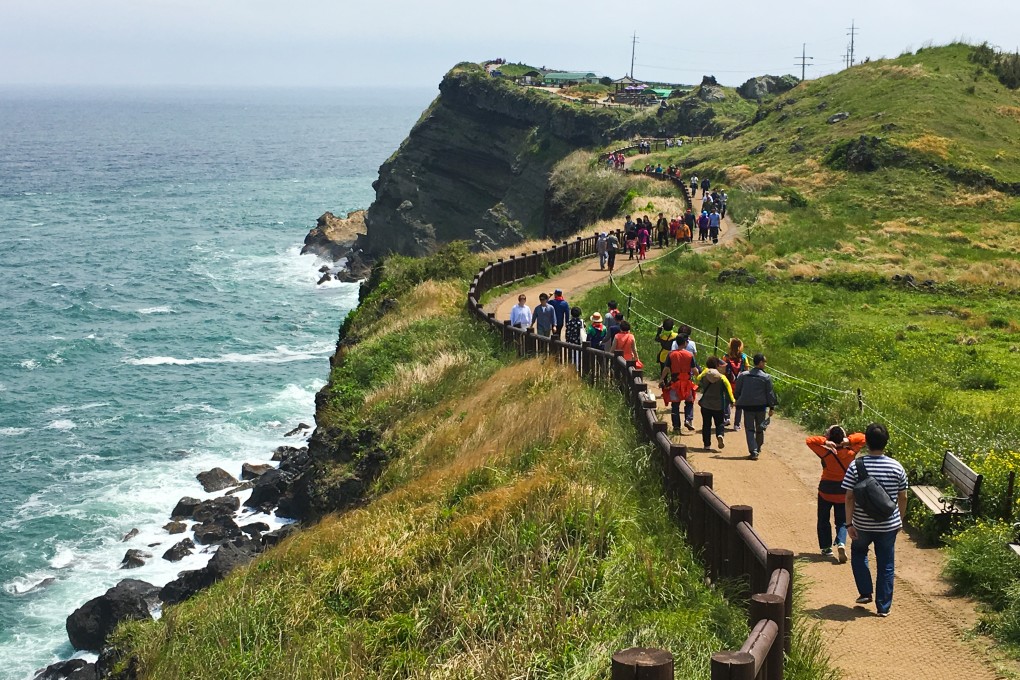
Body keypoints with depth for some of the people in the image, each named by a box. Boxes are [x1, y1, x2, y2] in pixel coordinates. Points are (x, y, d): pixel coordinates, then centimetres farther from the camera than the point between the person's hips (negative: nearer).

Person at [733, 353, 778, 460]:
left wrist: (738, 403, 21)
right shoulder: (766, 377, -5)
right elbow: (770, 393, -3)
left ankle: (753, 451, -11)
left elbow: (737, 391, 7)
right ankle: (758, 449, 32)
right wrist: (772, 407, 3)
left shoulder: (743, 375, 2)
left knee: (749, 429, 3)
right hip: (761, 406, -1)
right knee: (760, 429, 18)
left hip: (747, 406, 1)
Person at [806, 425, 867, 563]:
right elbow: (862, 438, -2)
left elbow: (809, 441, -17)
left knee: (823, 520, 17)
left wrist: (825, 441, -25)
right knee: (842, 521, 10)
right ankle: (841, 543, -15)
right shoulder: (850, 453, -14)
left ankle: (826, 547, 18)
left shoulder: (826, 454, -20)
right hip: (843, 492, 1)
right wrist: (848, 440, -17)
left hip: (826, 490, -1)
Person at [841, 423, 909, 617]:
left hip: (863, 524, -1)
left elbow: (849, 497, -12)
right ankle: (883, 607, 14)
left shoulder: (856, 466, -13)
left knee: (858, 553, 26)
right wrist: (900, 520, 15)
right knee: (886, 565, 10)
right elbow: (902, 497, 1)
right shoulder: (896, 467, -8)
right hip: (889, 525, 1)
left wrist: (849, 524, -5)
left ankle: (866, 592, 21)